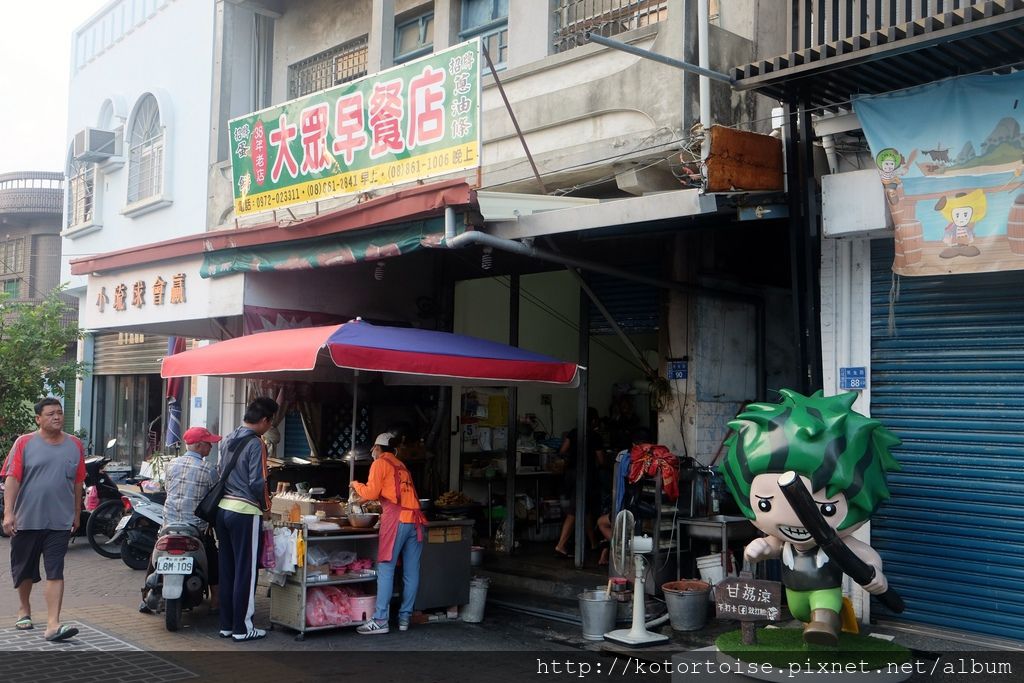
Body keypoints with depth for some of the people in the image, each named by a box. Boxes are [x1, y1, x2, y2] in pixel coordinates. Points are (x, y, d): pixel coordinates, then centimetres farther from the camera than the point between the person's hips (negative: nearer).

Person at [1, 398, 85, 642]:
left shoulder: (74, 445, 5)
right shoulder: (24, 443, -2)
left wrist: (77, 513, 14)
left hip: (60, 521, 0)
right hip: (26, 519, 0)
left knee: (55, 573, -7)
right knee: (24, 570, 16)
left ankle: (53, 624, -11)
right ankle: (24, 610, 40)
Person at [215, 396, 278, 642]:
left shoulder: (229, 439, 11)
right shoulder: (256, 444, -14)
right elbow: (257, 482, -17)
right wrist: (266, 505, -2)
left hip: (223, 508, 8)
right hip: (245, 512, -8)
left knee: (227, 569, 13)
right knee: (245, 571, 0)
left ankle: (226, 624, 19)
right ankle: (242, 627, 5)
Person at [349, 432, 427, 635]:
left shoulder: (380, 463, 5)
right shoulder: (401, 466, 26)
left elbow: (371, 492, -2)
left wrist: (356, 485, 17)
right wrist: (362, 498, 34)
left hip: (396, 519, -7)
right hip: (415, 519, 7)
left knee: (386, 569, -6)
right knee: (411, 572, 6)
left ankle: (380, 620, -9)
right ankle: (404, 618, 11)